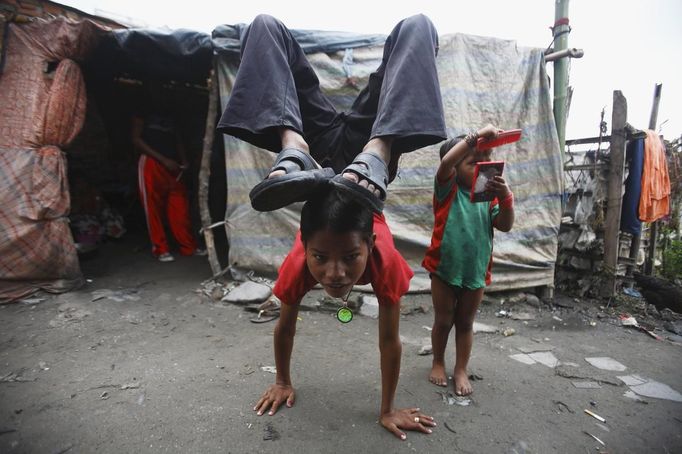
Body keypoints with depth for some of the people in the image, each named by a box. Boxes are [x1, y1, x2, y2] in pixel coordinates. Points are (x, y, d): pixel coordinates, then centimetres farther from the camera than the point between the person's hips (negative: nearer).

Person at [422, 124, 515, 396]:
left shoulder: (489, 195, 1)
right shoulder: (448, 188, -8)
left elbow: (505, 226, -7)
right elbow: (445, 162, -27)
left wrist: (505, 197, -23)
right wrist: (477, 136, -32)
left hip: (476, 271, 3)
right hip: (444, 268, -3)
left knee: (465, 323, 16)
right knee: (443, 321, 13)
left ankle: (461, 370, 31)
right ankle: (438, 363, 34)